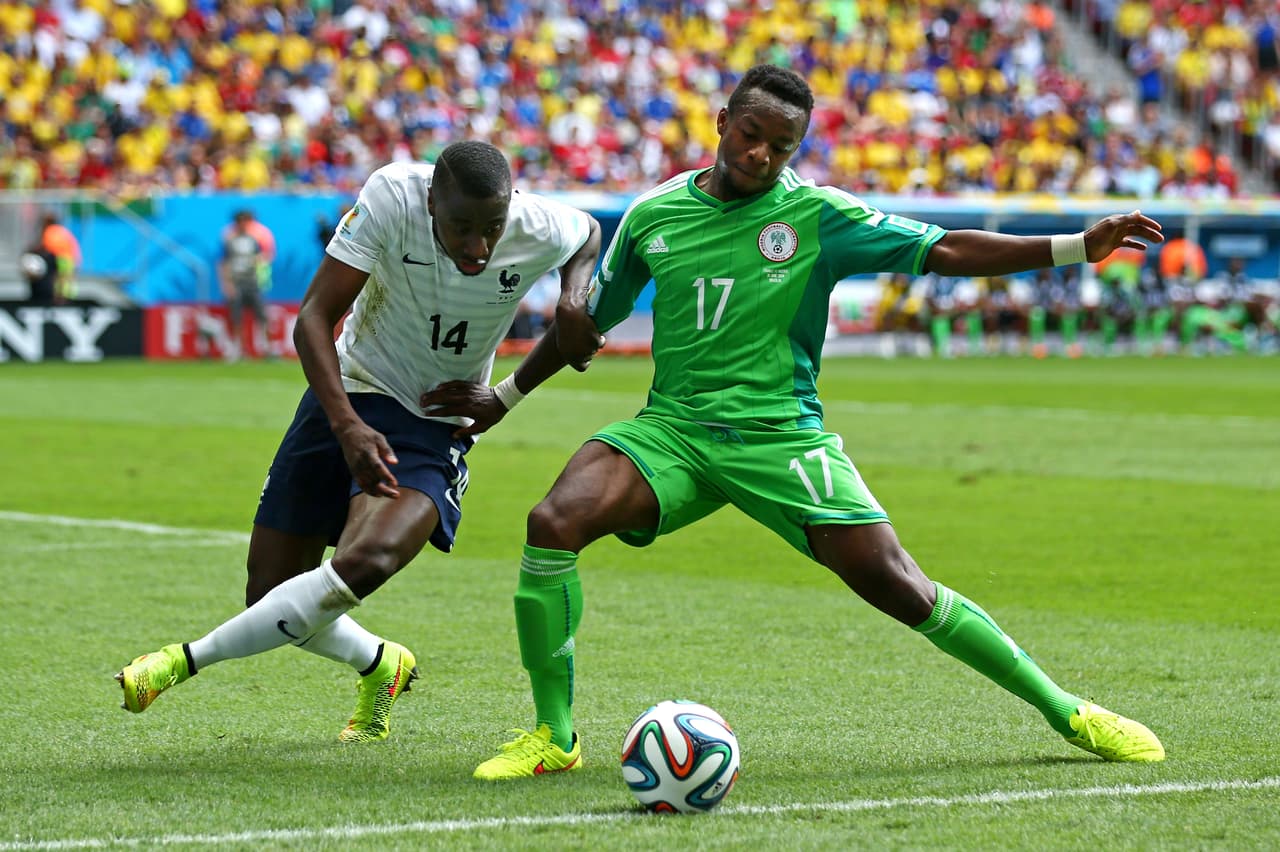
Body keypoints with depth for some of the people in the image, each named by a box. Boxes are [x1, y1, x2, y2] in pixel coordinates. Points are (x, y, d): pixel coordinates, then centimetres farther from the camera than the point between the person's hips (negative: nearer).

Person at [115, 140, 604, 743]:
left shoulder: (539, 230, -18)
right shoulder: (392, 196, -24)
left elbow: (588, 236, 10)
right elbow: (314, 319, -22)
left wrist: (574, 299, -12)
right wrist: (347, 425, -35)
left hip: (435, 427, -1)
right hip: (346, 397, 1)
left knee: (367, 559, -31)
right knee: (270, 596, 2)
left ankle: (187, 659, -19)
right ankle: (379, 665, 34)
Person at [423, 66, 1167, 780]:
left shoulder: (817, 216, -3)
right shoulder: (653, 216, 5)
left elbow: (944, 251, -5)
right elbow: (588, 321, 19)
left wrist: (1079, 246, -14)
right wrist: (501, 397, 21)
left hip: (783, 437, -2)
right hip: (672, 428, 2)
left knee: (898, 587, -12)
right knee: (554, 522, -25)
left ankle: (1063, 710, 7)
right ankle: (554, 736, -11)